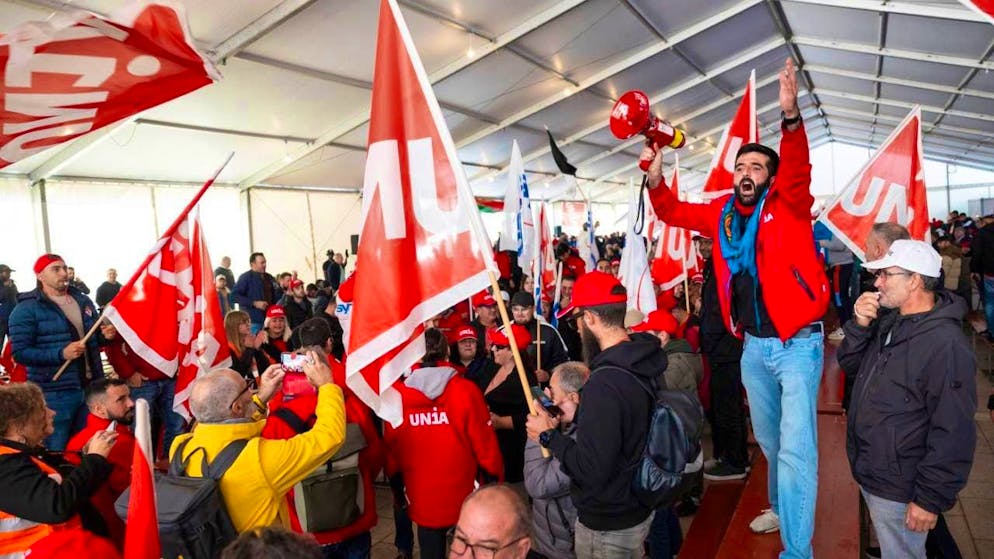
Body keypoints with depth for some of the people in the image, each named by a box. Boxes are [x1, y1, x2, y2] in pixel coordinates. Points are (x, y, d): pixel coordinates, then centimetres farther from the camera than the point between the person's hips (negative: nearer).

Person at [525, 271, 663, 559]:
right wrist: (579, 416, 9)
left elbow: (591, 470, -29)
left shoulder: (604, 382, -31)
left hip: (607, 527, -8)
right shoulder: (646, 362, -3)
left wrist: (548, 435, -17)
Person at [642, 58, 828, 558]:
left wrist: (790, 116, -44)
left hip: (797, 343, -6)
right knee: (768, 438, 22)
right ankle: (783, 508, 45)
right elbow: (673, 212, 12)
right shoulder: (724, 212, 5)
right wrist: (655, 175, -5)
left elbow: (797, 170, -28)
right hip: (754, 346, 6)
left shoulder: (787, 206, -9)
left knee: (796, 445, -7)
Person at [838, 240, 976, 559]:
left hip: (897, 488, -8)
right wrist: (860, 325, -8)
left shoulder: (946, 345, -25)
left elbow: (954, 434, -24)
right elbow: (849, 362, 10)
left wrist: (931, 499, -20)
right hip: (868, 472, 8)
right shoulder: (889, 320, 3)